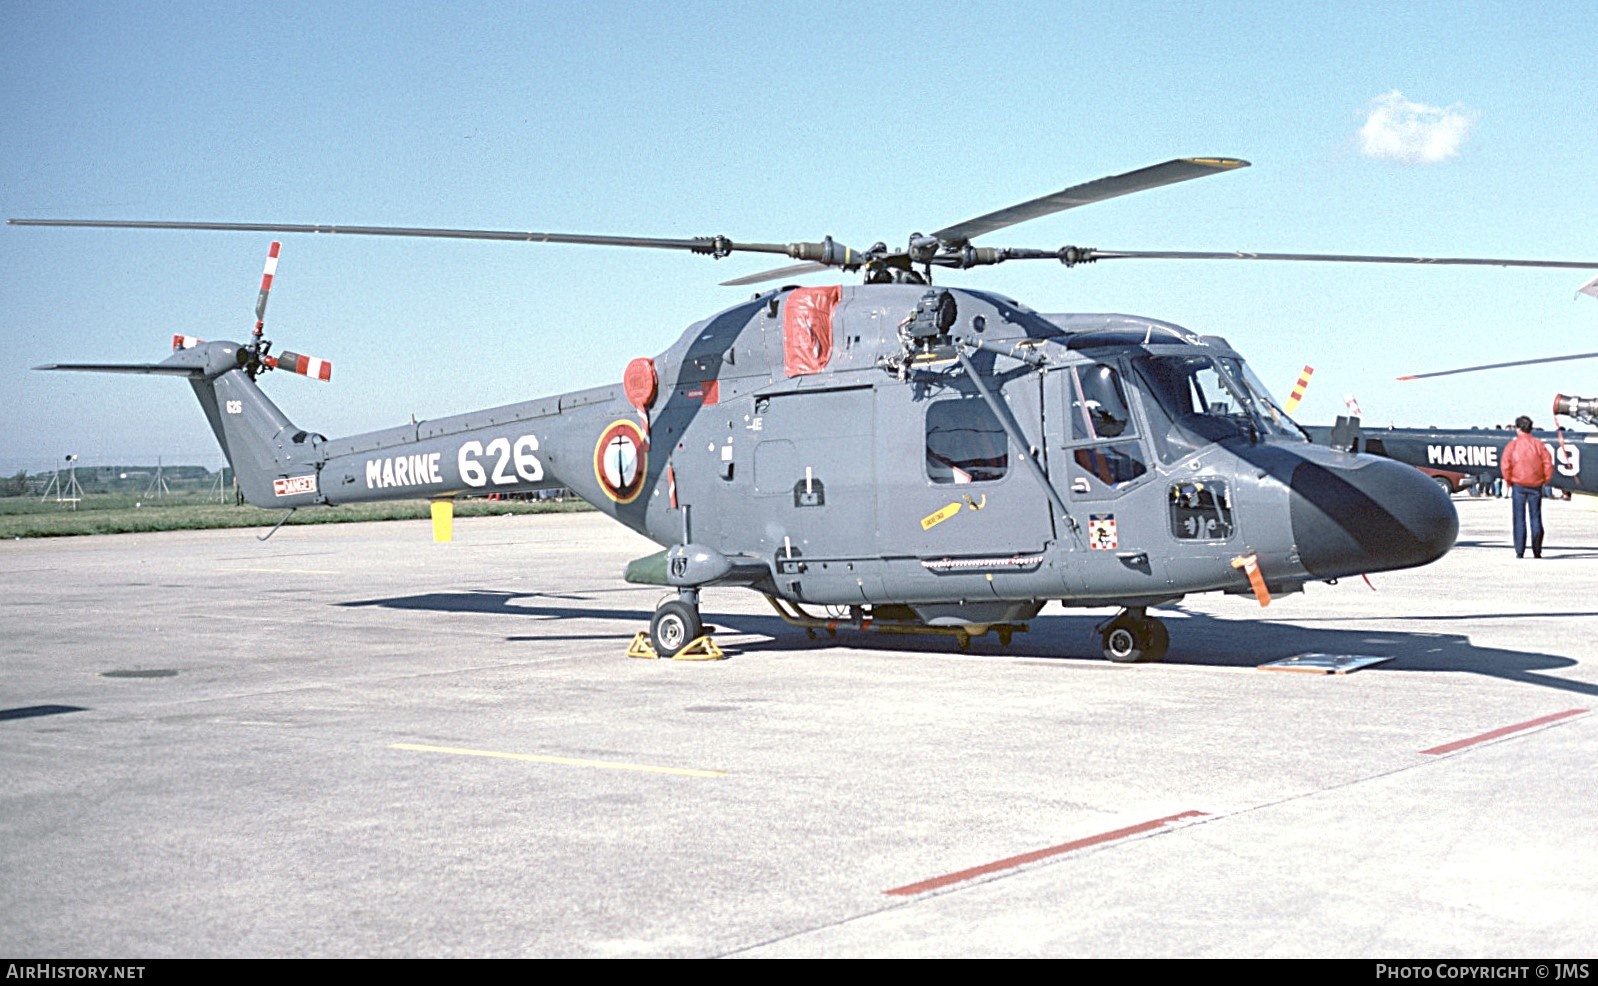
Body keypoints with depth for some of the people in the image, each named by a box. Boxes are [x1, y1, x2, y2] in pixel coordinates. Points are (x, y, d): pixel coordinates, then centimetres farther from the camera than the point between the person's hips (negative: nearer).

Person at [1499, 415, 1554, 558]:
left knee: (1519, 519, 2)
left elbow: (1505, 464, -10)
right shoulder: (1538, 444, 2)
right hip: (1536, 485, 2)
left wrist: (1508, 480, 3)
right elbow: (1548, 463, -3)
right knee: (1535, 518, 7)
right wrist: (1545, 480, 10)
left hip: (1518, 485, -2)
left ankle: (1519, 552, -2)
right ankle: (1537, 551, 6)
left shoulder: (1513, 444, -3)